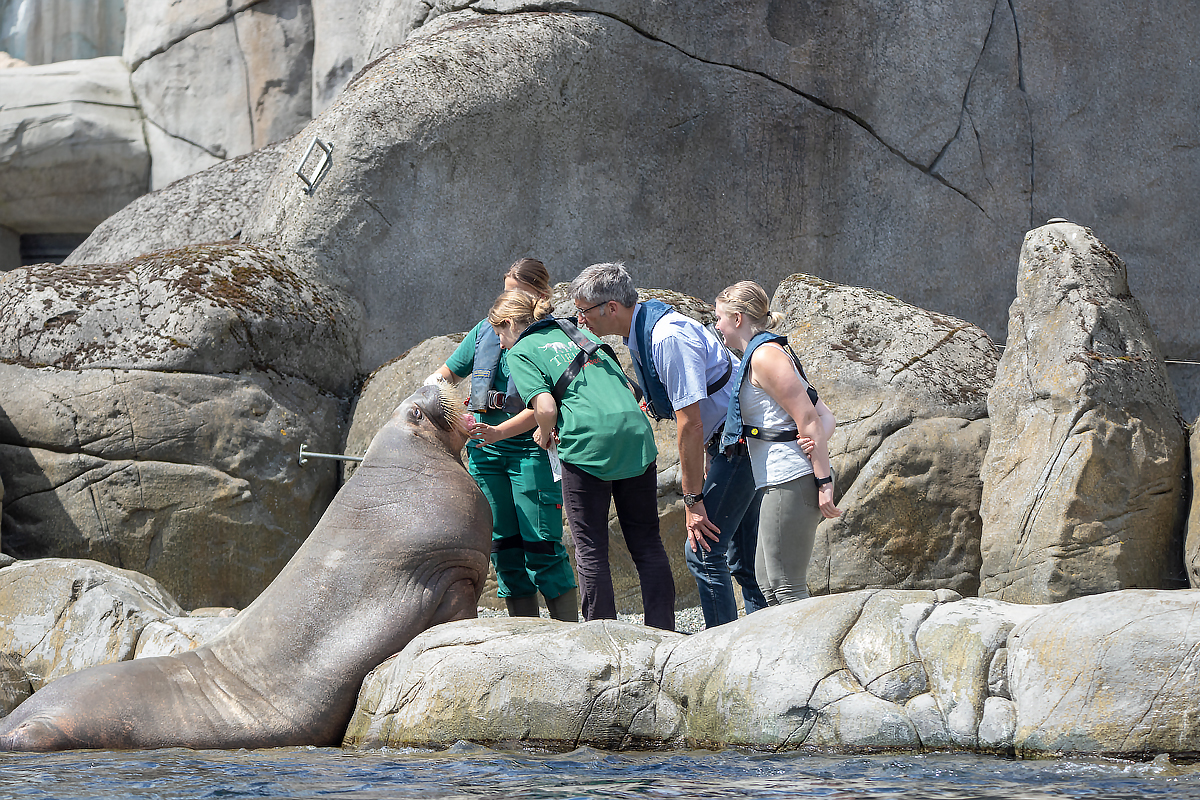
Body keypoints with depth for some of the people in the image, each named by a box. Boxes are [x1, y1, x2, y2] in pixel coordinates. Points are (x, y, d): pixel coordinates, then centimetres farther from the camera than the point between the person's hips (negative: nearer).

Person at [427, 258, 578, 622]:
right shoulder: (487, 330, 11)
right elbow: (448, 371, 23)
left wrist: (500, 432, -27)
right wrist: (433, 382, -1)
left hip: (531, 448, -5)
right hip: (485, 454, 5)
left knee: (541, 546, -10)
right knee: (504, 547, 6)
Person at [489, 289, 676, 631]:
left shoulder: (520, 353, 7)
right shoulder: (580, 333, 26)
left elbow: (546, 407, -9)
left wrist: (544, 434, 13)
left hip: (588, 443, -6)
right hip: (635, 429, 6)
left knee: (591, 548, 3)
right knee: (647, 544, 10)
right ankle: (663, 632, 8)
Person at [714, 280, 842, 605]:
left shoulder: (764, 356, -10)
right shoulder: (774, 352, 21)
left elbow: (808, 420, -17)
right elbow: (826, 417, 16)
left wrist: (824, 481, -19)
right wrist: (815, 448, -2)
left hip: (791, 481, -10)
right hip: (782, 483, 10)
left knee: (786, 585, -8)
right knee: (767, 580, 13)